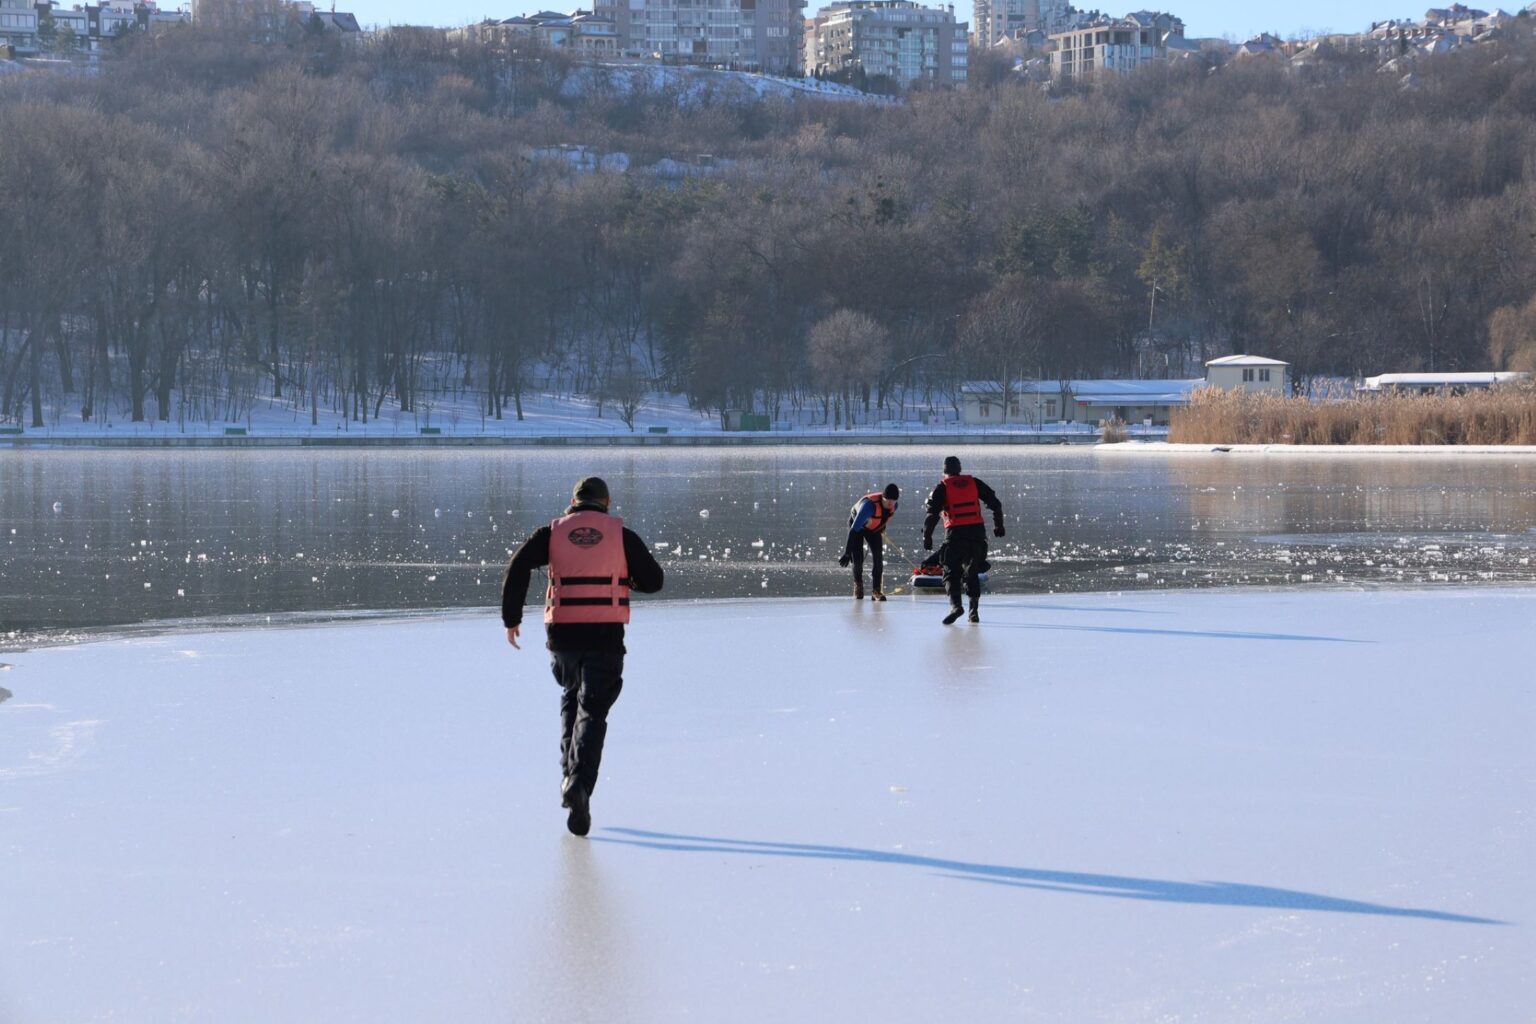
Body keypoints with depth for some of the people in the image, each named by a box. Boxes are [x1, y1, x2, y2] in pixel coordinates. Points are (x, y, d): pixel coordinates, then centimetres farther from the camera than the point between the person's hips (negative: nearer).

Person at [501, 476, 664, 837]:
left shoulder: (553, 532, 7)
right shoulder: (622, 535, 5)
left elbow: (518, 568, -5)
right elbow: (653, 580, 6)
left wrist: (511, 618, 0)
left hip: (562, 632, 2)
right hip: (605, 635, -2)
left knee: (571, 698, 26)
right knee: (592, 712, -1)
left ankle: (570, 777, 24)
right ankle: (580, 783, -20)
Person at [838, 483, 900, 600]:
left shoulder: (893, 506, -23)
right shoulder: (870, 505, -44)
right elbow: (854, 530, -44)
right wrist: (847, 552, -45)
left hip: (874, 528, 5)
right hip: (856, 525, -5)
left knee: (878, 558, -11)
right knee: (858, 559, -11)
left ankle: (876, 590, -1)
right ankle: (858, 584, 19)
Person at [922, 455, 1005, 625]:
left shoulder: (942, 487, 2)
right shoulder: (974, 483, 12)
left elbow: (933, 513, -7)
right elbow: (995, 504, 11)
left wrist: (927, 537, -2)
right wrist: (998, 525, 22)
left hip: (955, 533, -4)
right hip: (977, 531, 4)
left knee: (951, 572, 1)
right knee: (972, 572, 16)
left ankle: (955, 605, -21)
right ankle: (974, 610, 11)